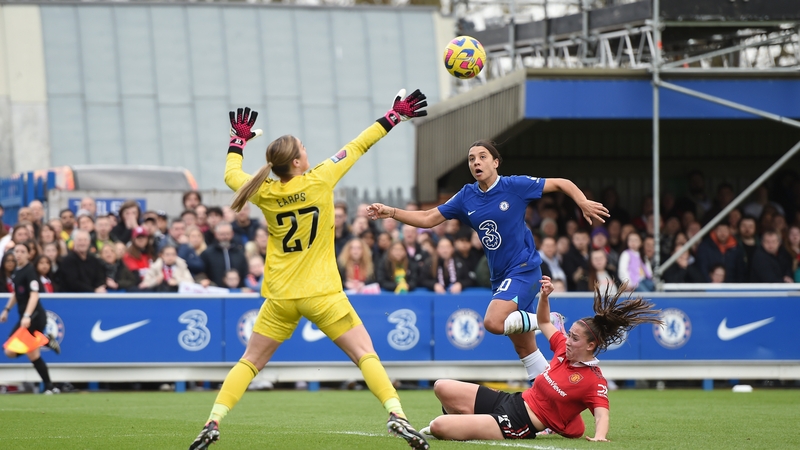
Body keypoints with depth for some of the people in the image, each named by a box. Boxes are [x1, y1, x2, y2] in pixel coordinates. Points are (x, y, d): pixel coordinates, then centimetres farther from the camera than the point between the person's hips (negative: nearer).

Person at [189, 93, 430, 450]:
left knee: (250, 362, 12)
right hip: (321, 294, -3)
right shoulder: (319, 181, -8)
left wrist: (238, 140, 37)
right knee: (365, 353, 1)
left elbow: (231, 175, 21)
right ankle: (396, 415, -16)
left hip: (280, 297, 3)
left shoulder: (265, 193, 0)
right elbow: (358, 146, 2)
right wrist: (395, 116, 12)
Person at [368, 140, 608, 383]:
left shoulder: (514, 186, -10)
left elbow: (562, 183, -4)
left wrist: (583, 203, -20)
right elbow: (427, 219, 5)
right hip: (500, 277, 6)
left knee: (494, 322, -28)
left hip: (523, 269, -6)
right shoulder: (466, 197, 4)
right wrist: (390, 212, -7)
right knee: (524, 348, 9)